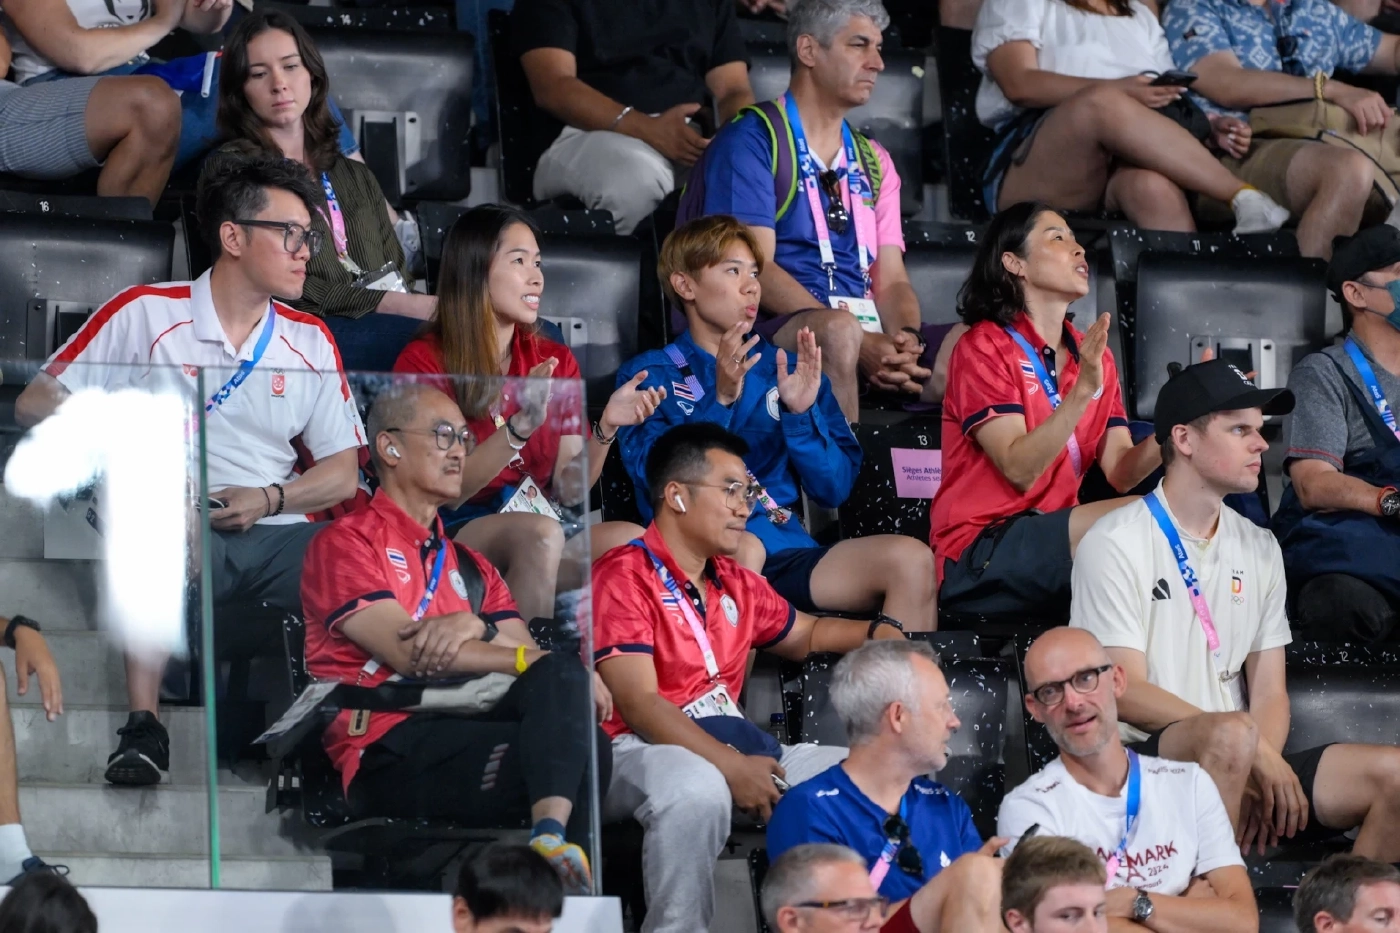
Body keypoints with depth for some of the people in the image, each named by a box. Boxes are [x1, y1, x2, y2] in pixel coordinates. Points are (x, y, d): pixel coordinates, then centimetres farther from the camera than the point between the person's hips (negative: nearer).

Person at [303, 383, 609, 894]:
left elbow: (522, 652, 14)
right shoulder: (345, 542, 7)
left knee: (561, 675, -28)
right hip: (389, 752, -6)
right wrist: (530, 659, -6)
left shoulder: (468, 565, 30)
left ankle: (551, 836, -47)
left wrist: (475, 627, -10)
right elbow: (410, 652, -7)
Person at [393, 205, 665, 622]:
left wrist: (606, 427, -10)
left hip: (536, 532, 5)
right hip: (453, 537, -5)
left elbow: (568, 490, 8)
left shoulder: (555, 361, 13)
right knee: (541, 533, -36)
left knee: (631, 539, -25)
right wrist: (519, 427, -25)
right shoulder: (424, 362, -3)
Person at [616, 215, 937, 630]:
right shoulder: (650, 375, 9)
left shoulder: (786, 370, 19)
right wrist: (719, 401, -19)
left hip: (789, 555, 4)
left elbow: (834, 489, 11)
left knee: (912, 559, -21)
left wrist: (802, 413, -5)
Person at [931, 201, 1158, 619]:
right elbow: (1019, 469, -16)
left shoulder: (1093, 354, 17)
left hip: (1051, 544, 7)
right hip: (977, 557, -7)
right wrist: (1082, 390, -27)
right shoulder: (983, 348, -4)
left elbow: (1120, 472, 6)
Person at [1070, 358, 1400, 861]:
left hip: (1252, 760, 6)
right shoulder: (1116, 544, -3)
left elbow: (1269, 691, 13)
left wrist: (1265, 760, -10)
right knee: (1232, 735, -38)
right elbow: (1125, 692, -10)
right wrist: (1254, 749, -16)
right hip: (1144, 759, -6)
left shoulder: (1258, 549, 17)